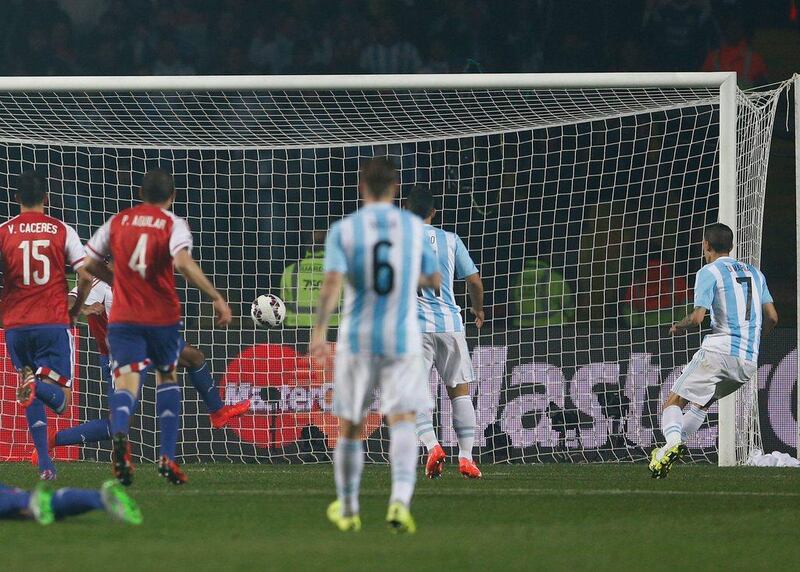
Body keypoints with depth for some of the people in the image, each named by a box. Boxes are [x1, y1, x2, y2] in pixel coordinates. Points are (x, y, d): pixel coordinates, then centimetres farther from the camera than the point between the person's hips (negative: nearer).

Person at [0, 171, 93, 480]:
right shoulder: (62, 231, 2)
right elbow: (86, 276, -4)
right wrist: (75, 311, 13)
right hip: (54, 324, -1)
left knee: (32, 399, 14)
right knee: (60, 401, -1)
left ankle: (44, 462, 2)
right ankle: (39, 384, -35)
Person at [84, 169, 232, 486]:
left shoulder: (118, 221, 9)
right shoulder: (174, 224, -3)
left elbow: (90, 263, 14)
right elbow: (183, 262, -21)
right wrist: (217, 298, -19)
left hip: (123, 317, 1)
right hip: (163, 317, -1)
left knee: (126, 382, -8)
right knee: (167, 377, 21)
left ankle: (119, 434, -42)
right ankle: (167, 457, 14)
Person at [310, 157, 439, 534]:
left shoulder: (343, 230, -3)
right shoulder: (413, 226, 3)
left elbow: (332, 283, -16)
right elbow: (433, 281, 12)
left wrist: (318, 332, -19)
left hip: (357, 340, 0)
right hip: (403, 339, 0)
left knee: (350, 426, 13)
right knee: (402, 421, -5)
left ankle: (347, 509, 24)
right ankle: (400, 500, -28)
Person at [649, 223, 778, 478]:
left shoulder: (709, 272, 0)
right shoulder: (755, 273, 19)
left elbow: (698, 316, -10)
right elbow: (772, 317, 15)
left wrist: (679, 327, 10)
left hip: (719, 351, -6)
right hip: (749, 363, 6)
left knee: (674, 401, -3)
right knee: (701, 402, 23)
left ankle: (673, 441, -30)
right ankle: (677, 442, 6)